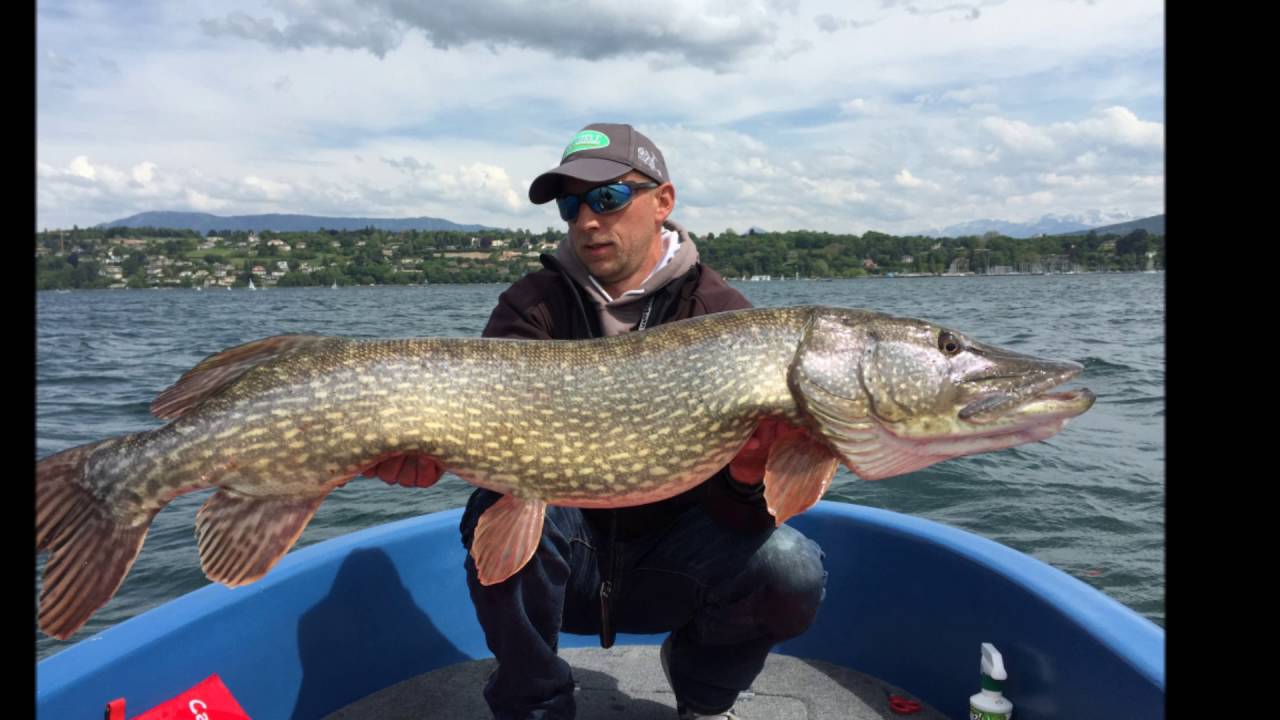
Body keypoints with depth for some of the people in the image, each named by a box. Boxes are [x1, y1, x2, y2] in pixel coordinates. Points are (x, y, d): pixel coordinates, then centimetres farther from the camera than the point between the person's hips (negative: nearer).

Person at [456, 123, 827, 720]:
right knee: (502, 503, -30)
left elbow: (735, 515, -15)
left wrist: (749, 476, -38)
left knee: (790, 572, -26)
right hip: (559, 562, 1)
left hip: (675, 560, 0)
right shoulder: (533, 306, -5)